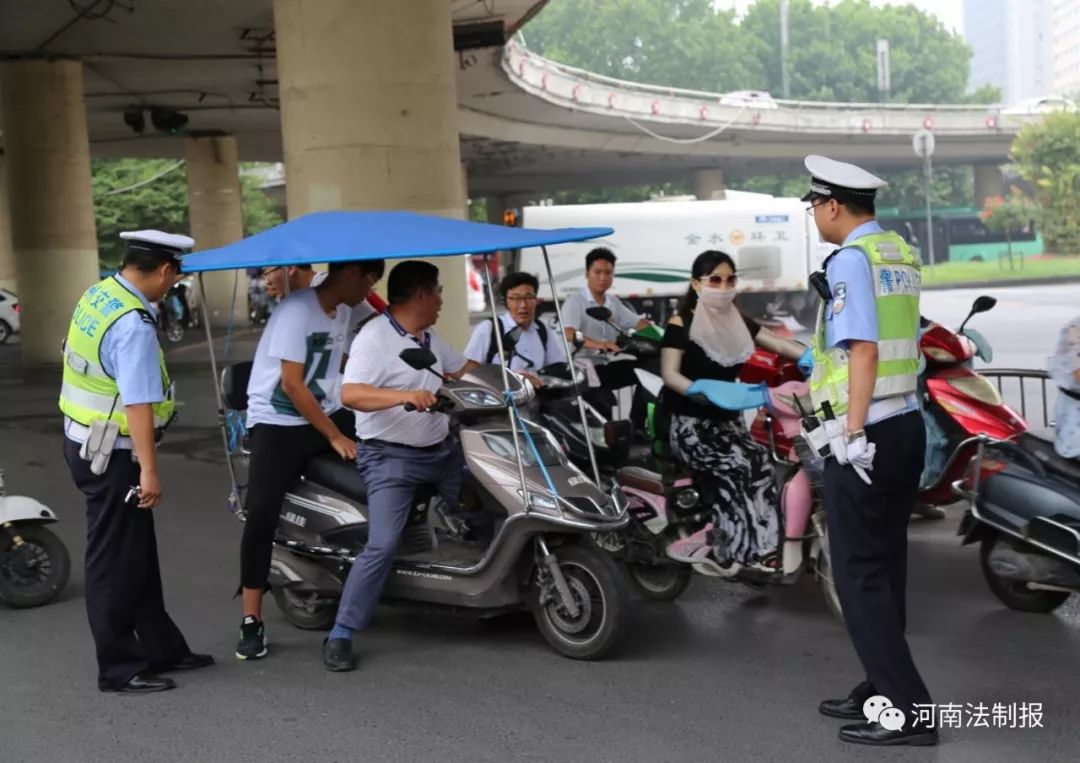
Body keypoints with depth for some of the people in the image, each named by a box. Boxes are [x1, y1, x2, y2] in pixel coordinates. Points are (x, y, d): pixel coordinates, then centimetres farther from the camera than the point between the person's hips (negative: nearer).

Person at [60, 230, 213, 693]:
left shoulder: (97, 295, 4)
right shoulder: (134, 325, -25)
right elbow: (138, 403, -27)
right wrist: (149, 470, -25)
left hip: (85, 441, 9)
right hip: (112, 455, -9)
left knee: (139, 555, 18)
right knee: (117, 564, 2)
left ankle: (161, 648, 29)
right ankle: (119, 670, 13)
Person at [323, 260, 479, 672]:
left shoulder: (430, 339, 12)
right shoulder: (374, 338, -16)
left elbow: (464, 368, 25)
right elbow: (350, 394, -28)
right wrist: (404, 395, -41)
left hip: (441, 451, 9)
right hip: (390, 458, -9)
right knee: (382, 546, -17)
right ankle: (340, 635, -8)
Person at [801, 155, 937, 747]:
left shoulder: (850, 260, -12)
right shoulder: (902, 254, 14)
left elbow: (864, 349, -19)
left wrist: (854, 433, -21)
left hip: (866, 436, -9)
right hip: (908, 424, 9)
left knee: (860, 577, -4)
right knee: (886, 567, 15)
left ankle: (908, 712, -3)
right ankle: (881, 690, 24)